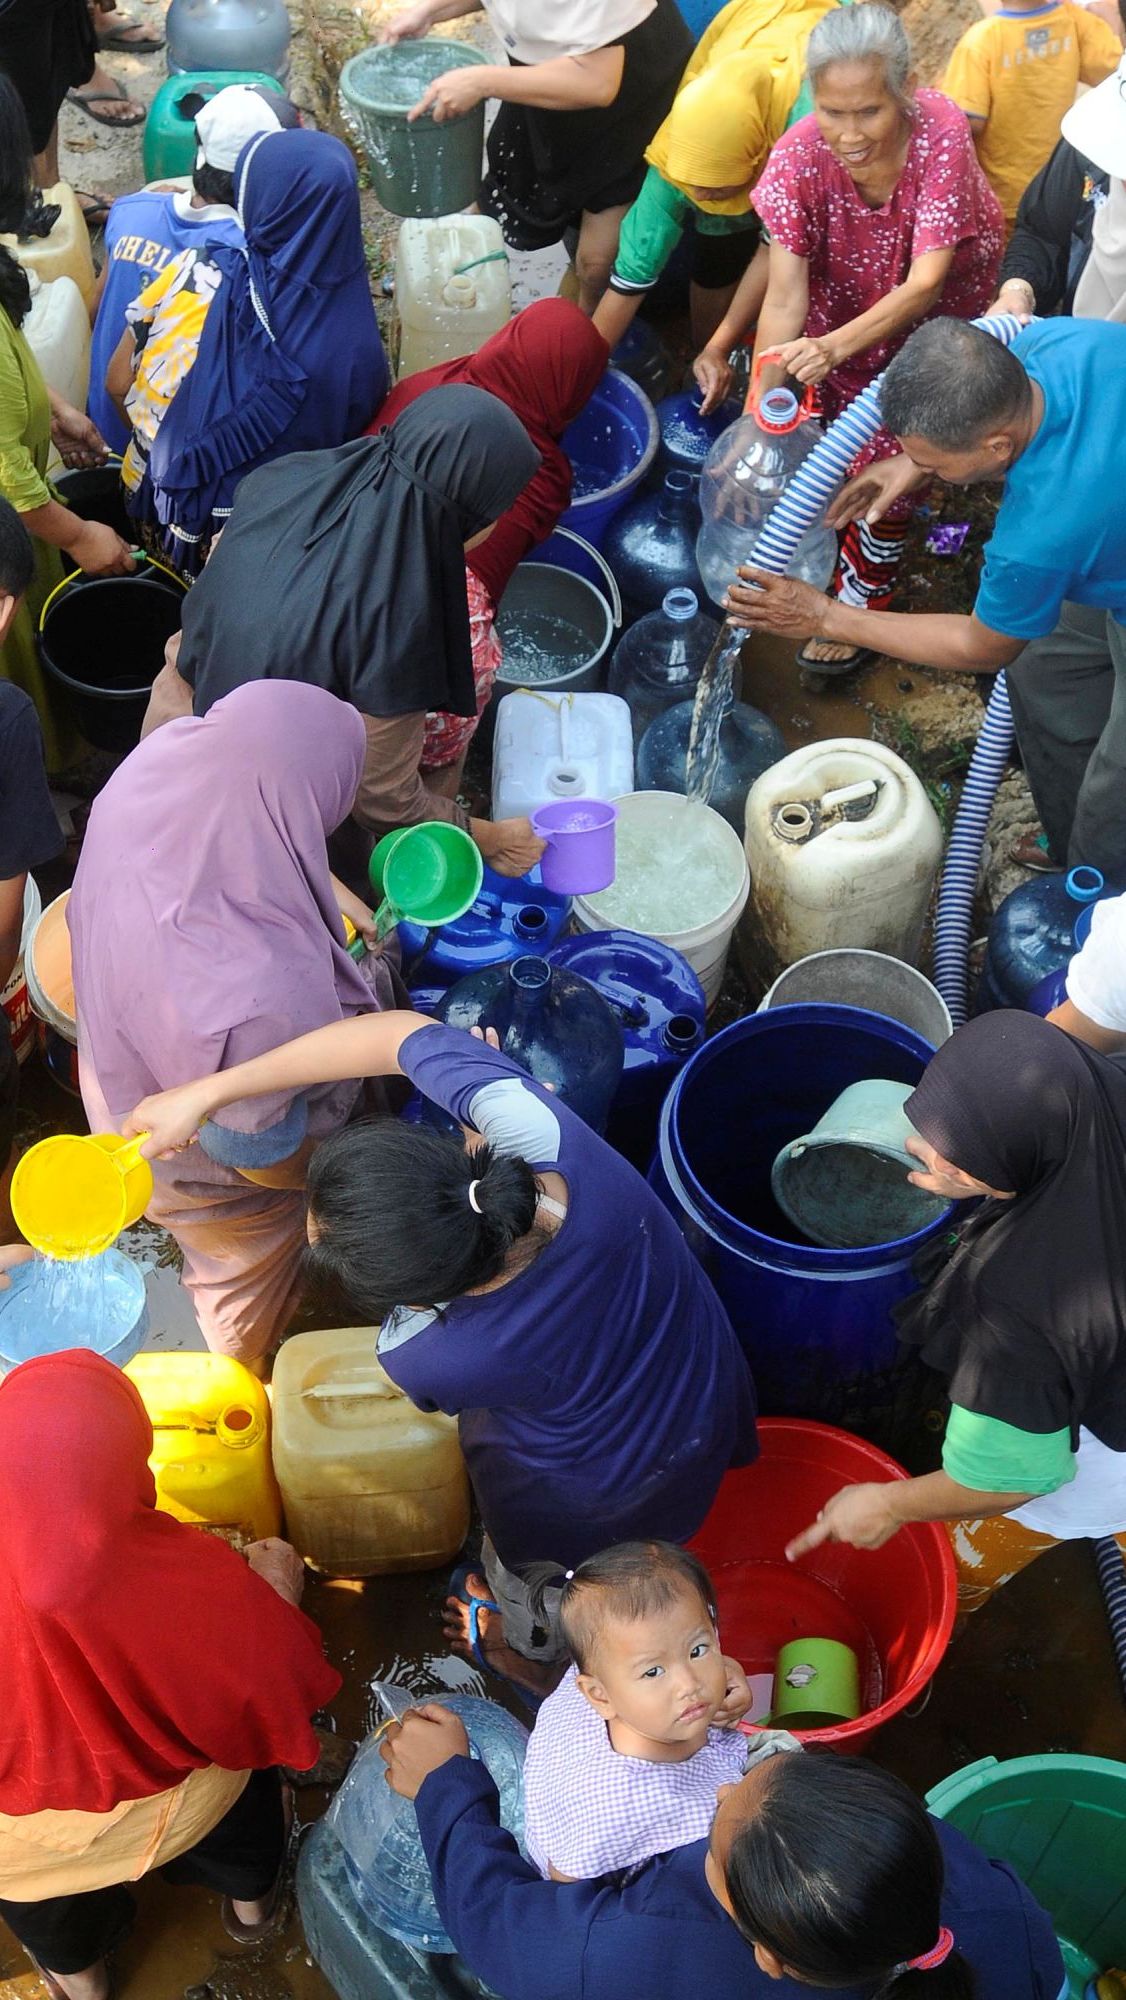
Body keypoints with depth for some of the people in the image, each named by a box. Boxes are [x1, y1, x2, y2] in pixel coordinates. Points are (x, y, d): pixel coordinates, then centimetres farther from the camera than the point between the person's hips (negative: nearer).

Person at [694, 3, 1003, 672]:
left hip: (939, 306, -2)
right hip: (845, 294, 2)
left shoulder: (941, 133, -37)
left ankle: (861, 602, 14)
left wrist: (836, 346, -58)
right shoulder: (800, 156, -31)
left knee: (888, 455, -5)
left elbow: (924, 283, -41)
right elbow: (785, 300, -33)